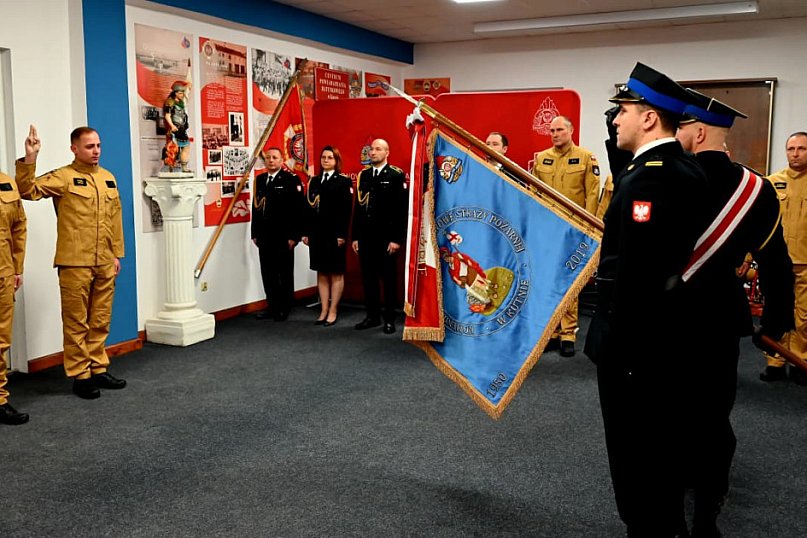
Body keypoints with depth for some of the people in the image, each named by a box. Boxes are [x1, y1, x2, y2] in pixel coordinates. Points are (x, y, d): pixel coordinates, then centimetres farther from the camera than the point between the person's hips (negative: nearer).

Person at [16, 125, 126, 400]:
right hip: (75, 263, -5)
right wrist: (29, 159, -27)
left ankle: (98, 369, 25)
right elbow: (27, 190, -16)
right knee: (76, 322, 3)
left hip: (105, 263, 5)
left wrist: (117, 254, 14)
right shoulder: (63, 177, -3)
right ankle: (80, 375, 12)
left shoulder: (108, 178, 13)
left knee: (100, 321, 13)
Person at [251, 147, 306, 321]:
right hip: (264, 236, 5)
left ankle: (285, 309, 15)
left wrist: (294, 236, -14)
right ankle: (272, 306, 19)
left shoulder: (292, 180, -6)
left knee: (285, 274, 5)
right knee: (268, 274, 9)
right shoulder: (259, 179, 13)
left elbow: (299, 209, -10)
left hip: (283, 236, -5)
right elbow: (255, 206, 15)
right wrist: (255, 233, 11)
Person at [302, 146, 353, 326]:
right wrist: (306, 232, 5)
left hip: (335, 234, -5)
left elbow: (346, 210, -8)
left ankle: (333, 311, 10)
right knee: (321, 273, 9)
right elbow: (308, 207, 11)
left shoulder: (344, 181, -2)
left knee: (336, 273, 4)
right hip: (317, 233, 5)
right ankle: (324, 311, 16)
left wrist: (342, 235, -15)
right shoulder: (314, 181, 13)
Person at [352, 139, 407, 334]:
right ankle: (372, 316, 21)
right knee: (368, 278, 10)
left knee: (389, 278, 5)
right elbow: (358, 206, 11)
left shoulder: (396, 175, -5)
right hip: (365, 236, 5)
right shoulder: (363, 175, 11)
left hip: (386, 237, -5)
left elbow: (402, 209, -9)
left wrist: (397, 239, -13)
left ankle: (389, 319, 14)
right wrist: (355, 236, 8)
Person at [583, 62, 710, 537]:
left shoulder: (648, 176, -22)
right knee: (665, 444, 22)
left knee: (636, 453, 5)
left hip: (638, 338, -10)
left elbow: (635, 273, -26)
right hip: (672, 333, 10)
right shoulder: (688, 168, 9)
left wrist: (616, 346, -21)